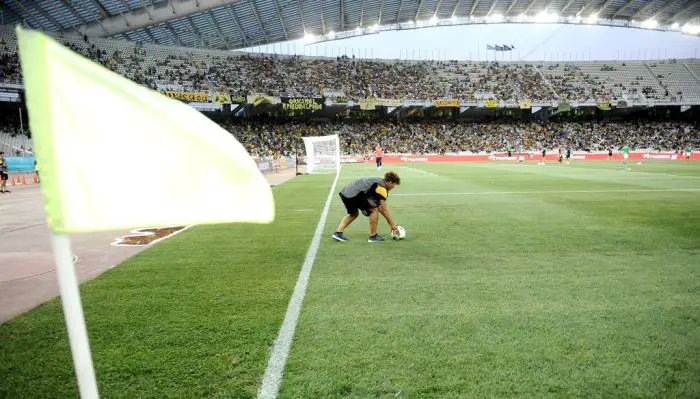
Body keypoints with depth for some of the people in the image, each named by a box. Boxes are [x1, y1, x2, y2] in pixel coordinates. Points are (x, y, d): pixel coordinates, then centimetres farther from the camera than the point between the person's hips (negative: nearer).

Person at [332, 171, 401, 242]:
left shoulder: (378, 182, 25)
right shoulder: (382, 187, -3)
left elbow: (379, 207, 28)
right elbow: (384, 210, -3)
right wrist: (393, 224, 6)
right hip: (354, 195, -10)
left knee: (354, 214, 28)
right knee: (374, 210, 1)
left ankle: (338, 233, 21)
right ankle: (373, 236, 10)